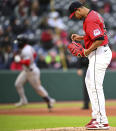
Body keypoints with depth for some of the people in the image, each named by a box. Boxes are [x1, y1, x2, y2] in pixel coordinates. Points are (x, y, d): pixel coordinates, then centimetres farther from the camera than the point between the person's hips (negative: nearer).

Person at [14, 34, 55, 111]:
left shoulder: (26, 51, -26)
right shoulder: (29, 48, 5)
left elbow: (27, 62, -34)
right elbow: (34, 55, 21)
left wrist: (19, 60, -24)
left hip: (32, 71, -10)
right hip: (26, 70, 10)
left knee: (38, 87, 0)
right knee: (18, 84, 6)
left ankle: (49, 100, 12)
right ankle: (23, 100, 12)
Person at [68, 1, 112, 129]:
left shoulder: (90, 20, -20)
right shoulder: (94, 14, 14)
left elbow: (100, 39, -28)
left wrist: (87, 51, -19)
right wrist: (81, 38, 17)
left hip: (99, 54, -11)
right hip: (103, 52, 11)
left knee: (95, 86, -11)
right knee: (89, 82, 18)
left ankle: (102, 122, -10)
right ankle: (96, 117, 20)